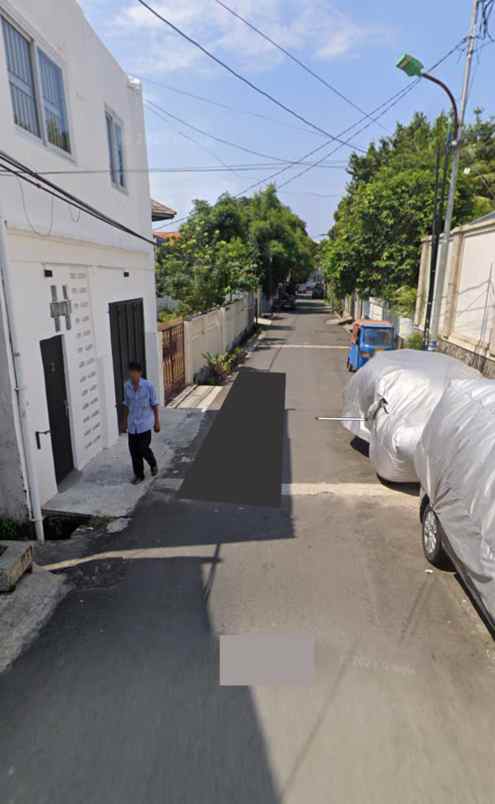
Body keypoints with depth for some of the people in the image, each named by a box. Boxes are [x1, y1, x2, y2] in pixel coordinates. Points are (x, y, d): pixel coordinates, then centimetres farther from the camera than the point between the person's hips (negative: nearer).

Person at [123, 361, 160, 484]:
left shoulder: (148, 385, -12)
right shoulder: (127, 386, -2)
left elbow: (155, 404, -6)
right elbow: (126, 405, 10)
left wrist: (157, 422, -5)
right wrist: (125, 421, 14)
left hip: (145, 423, -4)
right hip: (132, 423, 4)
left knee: (143, 448, -5)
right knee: (134, 450, 5)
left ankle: (153, 464, 27)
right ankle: (139, 475, 21)